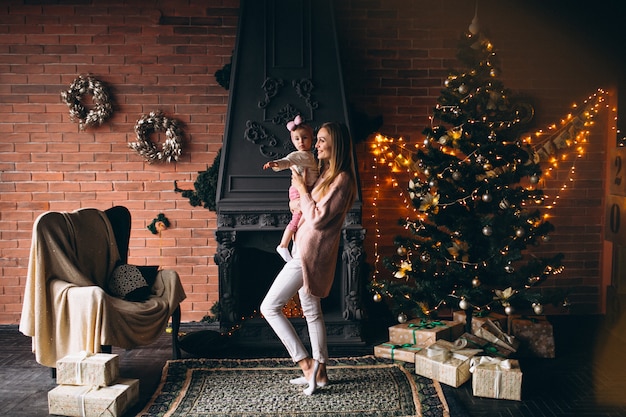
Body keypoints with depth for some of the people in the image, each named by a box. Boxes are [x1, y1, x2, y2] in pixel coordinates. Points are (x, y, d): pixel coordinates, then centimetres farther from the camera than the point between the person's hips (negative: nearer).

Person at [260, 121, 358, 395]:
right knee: (312, 312, 15)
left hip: (311, 253, -10)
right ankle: (319, 372, 26)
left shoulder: (342, 179, -16)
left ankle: (307, 365, -2)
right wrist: (299, 203, 0)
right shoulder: (325, 173, 12)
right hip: (306, 251, 10)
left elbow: (318, 218, -20)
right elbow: (305, 207, 22)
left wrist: (302, 188, -11)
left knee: (269, 307, -7)